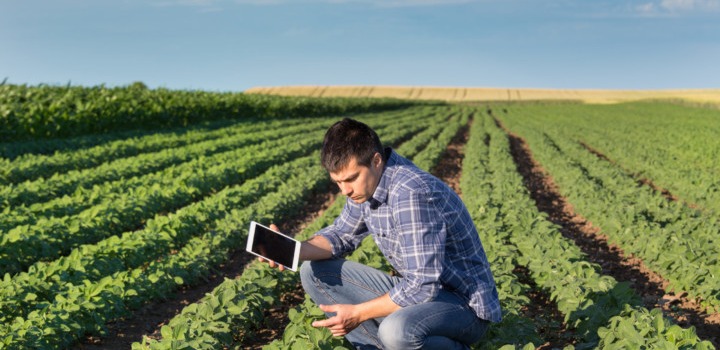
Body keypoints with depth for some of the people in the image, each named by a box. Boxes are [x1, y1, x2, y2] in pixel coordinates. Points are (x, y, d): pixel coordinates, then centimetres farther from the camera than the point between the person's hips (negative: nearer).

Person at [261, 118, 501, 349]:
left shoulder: (411, 194, -30)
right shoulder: (366, 183, -3)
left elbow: (422, 287, -31)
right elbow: (342, 234, 11)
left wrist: (358, 313, -22)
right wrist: (295, 251, -8)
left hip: (466, 304, -8)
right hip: (416, 288, 8)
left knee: (396, 331, -40)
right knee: (314, 272, 2)